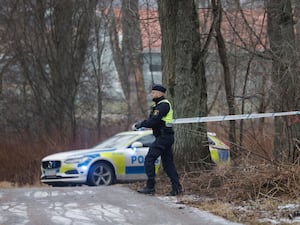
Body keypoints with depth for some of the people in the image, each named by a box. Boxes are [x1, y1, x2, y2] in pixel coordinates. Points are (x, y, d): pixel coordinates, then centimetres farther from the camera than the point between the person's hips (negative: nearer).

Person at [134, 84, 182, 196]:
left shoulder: (163, 105, -14)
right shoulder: (158, 105, 20)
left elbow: (154, 121, -21)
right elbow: (152, 120, 18)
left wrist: (142, 124, -10)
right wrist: (141, 123, 4)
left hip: (163, 137, -11)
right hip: (165, 137, 11)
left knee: (149, 160, -9)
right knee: (167, 162, 10)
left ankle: (150, 187, -8)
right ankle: (177, 187, 8)